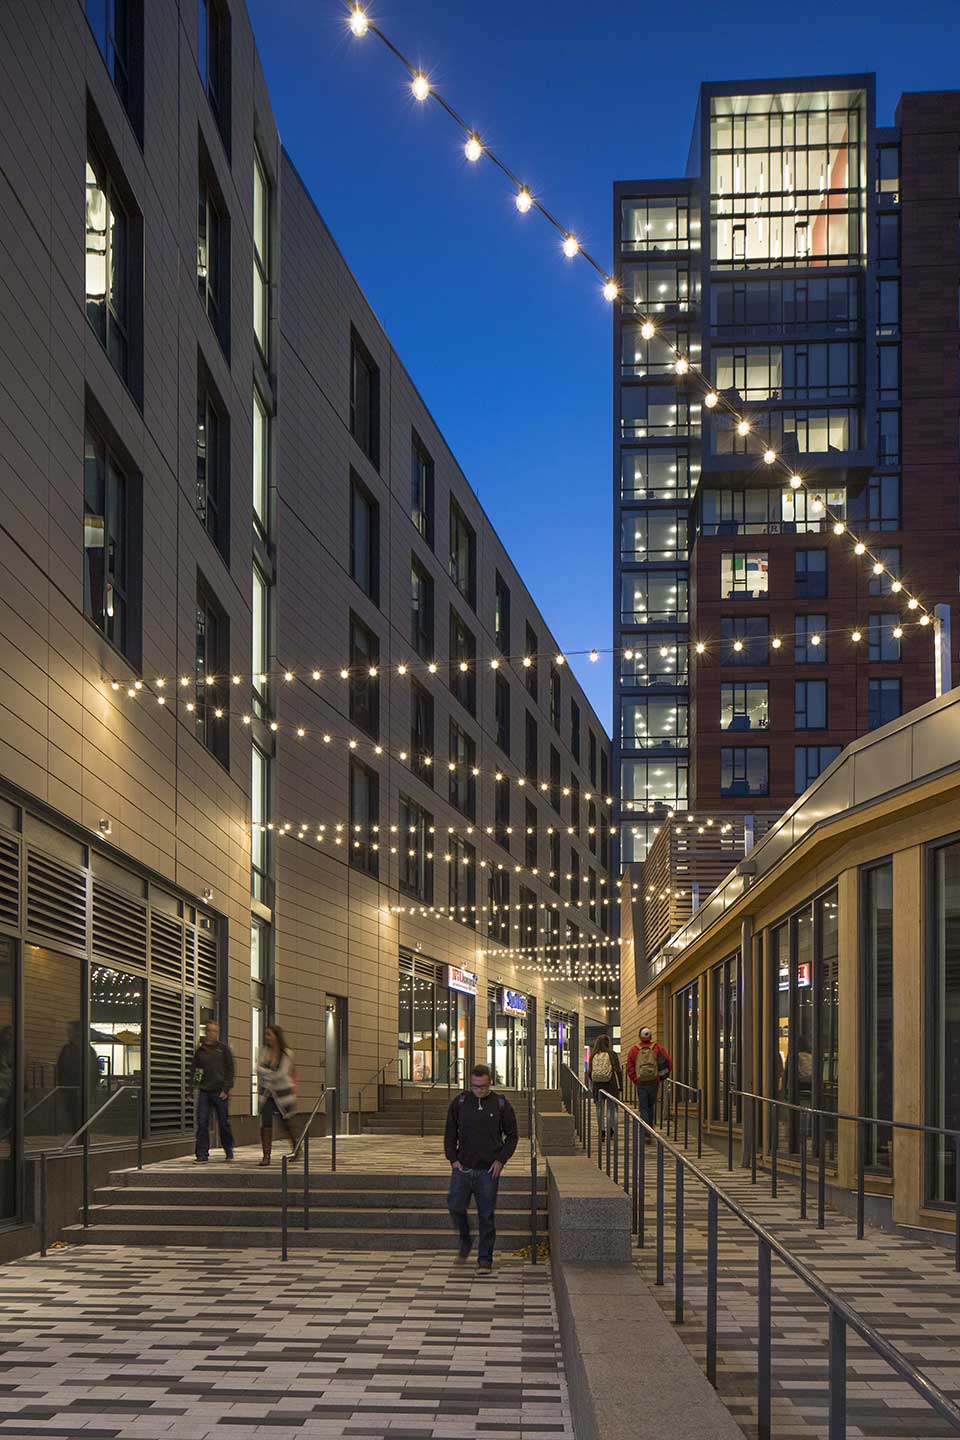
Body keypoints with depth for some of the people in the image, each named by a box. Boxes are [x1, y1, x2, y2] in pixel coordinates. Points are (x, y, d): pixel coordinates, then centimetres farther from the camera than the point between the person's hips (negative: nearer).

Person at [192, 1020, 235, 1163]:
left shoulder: (223, 1049, 2)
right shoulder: (200, 1050, 9)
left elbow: (230, 1070, 1)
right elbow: (195, 1069, 14)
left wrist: (226, 1089, -7)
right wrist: (194, 1086, 2)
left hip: (219, 1091, -2)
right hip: (204, 1091, 2)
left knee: (224, 1123, 5)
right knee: (202, 1123, -5)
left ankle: (229, 1151, 22)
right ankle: (202, 1155, -2)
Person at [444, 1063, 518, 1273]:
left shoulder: (501, 1104, 0)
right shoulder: (460, 1102, 4)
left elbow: (512, 1135, 6)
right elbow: (450, 1133, 11)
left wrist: (501, 1160, -6)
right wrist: (452, 1159, 0)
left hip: (488, 1170, -1)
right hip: (463, 1167, 2)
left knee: (487, 1215, 1)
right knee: (455, 1206, -4)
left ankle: (485, 1258, 11)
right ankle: (465, 1241, 23)